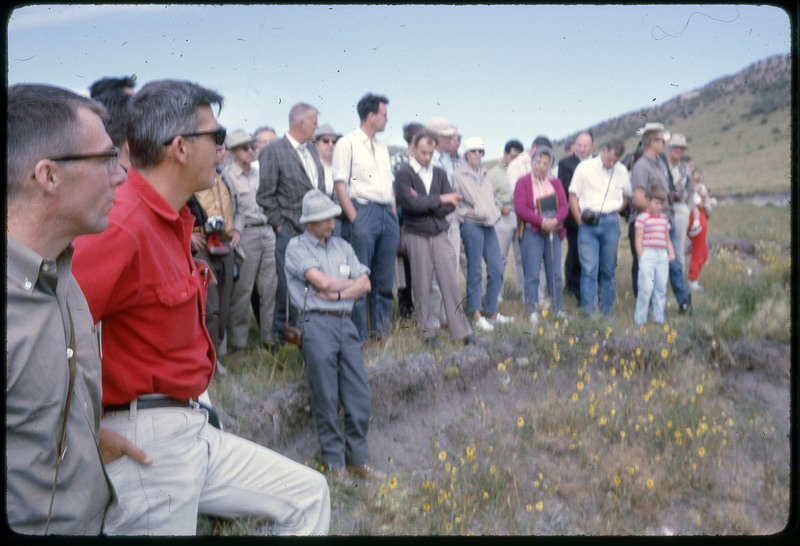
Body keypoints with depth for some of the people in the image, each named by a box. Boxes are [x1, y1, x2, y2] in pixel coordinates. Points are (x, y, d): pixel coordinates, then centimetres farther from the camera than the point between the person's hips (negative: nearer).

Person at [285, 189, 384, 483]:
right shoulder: (297, 247, 2)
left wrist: (336, 294, -6)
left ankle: (358, 458, 12)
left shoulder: (342, 246, 20)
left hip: (345, 323, 5)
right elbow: (321, 281, -11)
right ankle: (334, 462, 7)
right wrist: (351, 282, 6)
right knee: (327, 399, -4)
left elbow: (365, 284, 11)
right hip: (317, 323, -5)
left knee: (360, 395, 0)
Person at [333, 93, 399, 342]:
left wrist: (394, 217, 12)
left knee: (385, 278, 9)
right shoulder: (347, 143, -1)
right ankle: (358, 335, 1)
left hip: (387, 214, 7)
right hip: (362, 211, -7)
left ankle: (381, 331, 17)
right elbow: (339, 184, -8)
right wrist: (354, 219, -15)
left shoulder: (382, 147, 21)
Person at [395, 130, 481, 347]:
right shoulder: (404, 173, -3)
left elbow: (450, 205, 3)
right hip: (416, 236, -4)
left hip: (439, 234, 4)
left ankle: (461, 330, 6)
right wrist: (440, 199, -6)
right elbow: (411, 202, -16)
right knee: (422, 286, 2)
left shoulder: (439, 173, 13)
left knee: (451, 282, 0)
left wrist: (425, 203, -10)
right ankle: (427, 333, 12)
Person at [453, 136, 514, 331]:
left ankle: (491, 313, 14)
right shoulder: (458, 175, -1)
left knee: (497, 269, 4)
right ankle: (476, 316, 0)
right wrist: (469, 211, -12)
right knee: (475, 271, -6)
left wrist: (495, 213, 12)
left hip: (489, 226, 7)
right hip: (471, 225, -7)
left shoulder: (485, 175, 19)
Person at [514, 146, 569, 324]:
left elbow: (564, 206, 4)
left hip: (553, 232, 4)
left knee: (555, 274, 6)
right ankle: (533, 313, 1)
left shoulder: (555, 183, 12)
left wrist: (555, 220, -17)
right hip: (532, 233, -4)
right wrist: (541, 221, -18)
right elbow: (520, 209, -10)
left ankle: (557, 310, 14)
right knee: (532, 274, -5)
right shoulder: (523, 183, -1)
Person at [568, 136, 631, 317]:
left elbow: (626, 195, 24)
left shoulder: (621, 171, 9)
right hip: (588, 223, -2)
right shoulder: (585, 167, -1)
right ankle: (589, 313, -7)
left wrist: (615, 213, 11)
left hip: (611, 223, 3)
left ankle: (607, 313, 14)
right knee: (589, 269, -8)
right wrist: (580, 222, -1)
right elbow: (573, 196, 2)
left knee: (608, 270, 6)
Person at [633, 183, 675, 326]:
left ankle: (658, 318, 15)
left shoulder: (664, 219, 16)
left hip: (662, 256, 6)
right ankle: (639, 319, -2)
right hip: (647, 254, -6)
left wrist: (671, 253, 8)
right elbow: (638, 239, -6)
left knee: (661, 288, 7)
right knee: (646, 288, -9)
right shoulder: (642, 218, -3)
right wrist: (641, 257, -11)